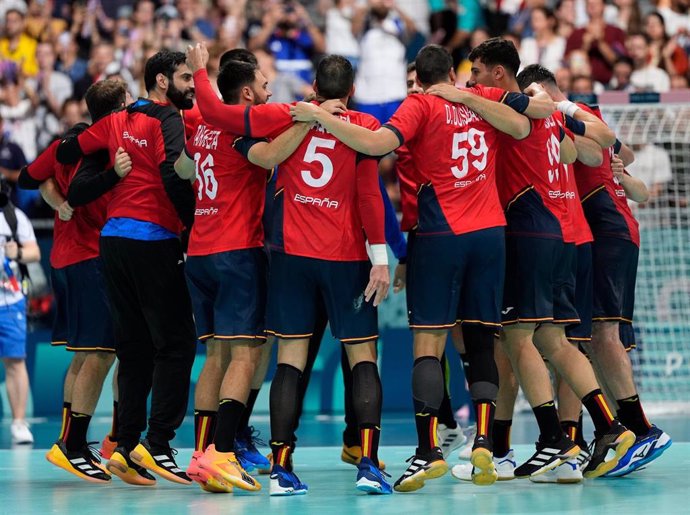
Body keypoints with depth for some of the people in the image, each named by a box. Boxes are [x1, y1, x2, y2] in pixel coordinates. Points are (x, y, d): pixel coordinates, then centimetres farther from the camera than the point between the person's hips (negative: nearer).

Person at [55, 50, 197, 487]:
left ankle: (127, 445, 7)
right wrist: (195, 223, -12)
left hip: (113, 238, 8)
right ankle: (157, 442, -13)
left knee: (134, 347, 11)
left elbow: (69, 151, 18)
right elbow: (171, 174, -21)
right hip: (153, 241, -8)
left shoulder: (118, 121, 14)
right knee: (176, 342, -5)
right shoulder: (168, 120, -7)